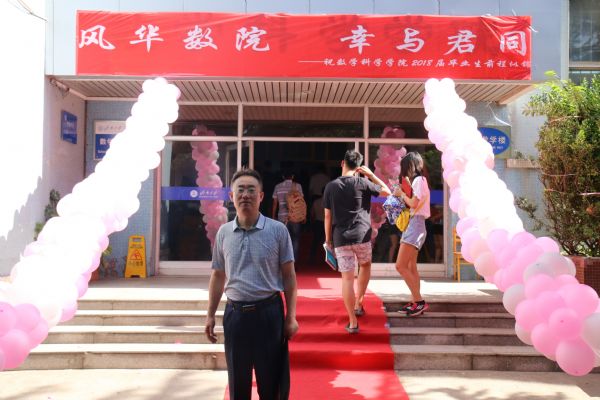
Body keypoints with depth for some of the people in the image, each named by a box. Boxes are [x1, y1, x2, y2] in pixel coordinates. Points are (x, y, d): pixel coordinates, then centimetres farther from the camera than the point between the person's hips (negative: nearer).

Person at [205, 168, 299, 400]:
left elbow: (289, 276, -2)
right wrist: (210, 315, 10)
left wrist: (291, 317, -5)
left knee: (272, 381, 8)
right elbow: (218, 276, 12)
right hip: (235, 313, 3)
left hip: (269, 312, -2)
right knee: (237, 381, 14)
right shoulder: (224, 232, 4)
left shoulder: (278, 230, -5)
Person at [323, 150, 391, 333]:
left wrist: (328, 238, 13)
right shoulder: (363, 183, -3)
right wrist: (371, 175, 13)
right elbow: (387, 191, 11)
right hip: (361, 235, 0)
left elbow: (327, 216, 3)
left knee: (347, 278, 2)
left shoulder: (331, 186, 2)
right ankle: (358, 304, 27)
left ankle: (353, 322, 4)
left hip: (340, 238, 0)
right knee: (365, 266, 28)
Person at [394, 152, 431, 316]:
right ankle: (415, 302, 14)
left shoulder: (419, 180, -10)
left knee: (401, 266, -14)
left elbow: (413, 204, -18)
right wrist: (402, 193, 5)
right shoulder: (417, 181, 18)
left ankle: (419, 301, -12)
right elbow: (411, 203, 12)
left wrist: (401, 194, -4)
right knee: (411, 267, 11)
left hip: (415, 225, -11)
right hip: (411, 225, 11)